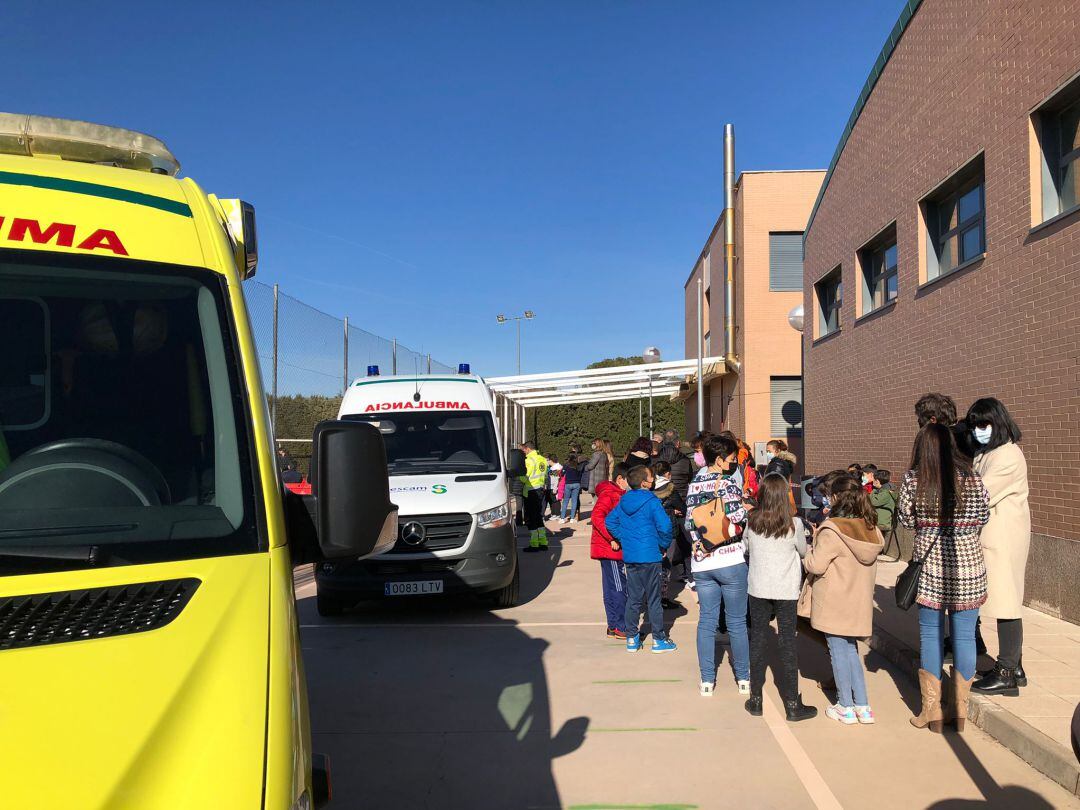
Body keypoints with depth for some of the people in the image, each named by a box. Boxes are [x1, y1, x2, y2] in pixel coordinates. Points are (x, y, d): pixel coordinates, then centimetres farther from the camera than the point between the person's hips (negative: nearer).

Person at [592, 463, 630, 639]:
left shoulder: (618, 495, 16)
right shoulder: (608, 494, -14)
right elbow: (597, 517, -26)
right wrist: (612, 538, -26)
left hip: (613, 550, 10)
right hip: (610, 550, -10)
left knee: (613, 588, 13)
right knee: (618, 588, -6)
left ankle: (614, 626, 20)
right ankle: (620, 627, 0)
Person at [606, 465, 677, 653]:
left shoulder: (623, 501, 6)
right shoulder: (651, 502, -14)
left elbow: (609, 521, 12)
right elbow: (664, 526, -22)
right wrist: (663, 545, -5)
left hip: (629, 557, 6)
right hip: (650, 556, -5)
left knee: (633, 598, 13)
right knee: (653, 599, 4)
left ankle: (632, 638, 18)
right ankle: (658, 639, 12)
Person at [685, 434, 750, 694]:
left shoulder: (694, 485, 5)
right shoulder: (728, 483, -12)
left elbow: (689, 522, 4)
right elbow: (739, 521, -16)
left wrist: (700, 543, 7)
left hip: (702, 563, 5)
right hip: (731, 561, -5)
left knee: (706, 621, 11)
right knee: (737, 622, 8)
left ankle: (707, 680, 16)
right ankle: (743, 678, 19)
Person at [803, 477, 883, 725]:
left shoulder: (831, 530, -20)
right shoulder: (870, 528, 1)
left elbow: (816, 565, -20)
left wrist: (808, 550, 2)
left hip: (834, 605, -6)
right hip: (859, 603, 6)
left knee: (838, 651, 6)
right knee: (851, 650, 17)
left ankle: (845, 707, 14)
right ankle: (862, 706, 18)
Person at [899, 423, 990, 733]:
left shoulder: (913, 480, -7)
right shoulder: (971, 479, -4)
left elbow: (905, 519, 0)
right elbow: (983, 517, 7)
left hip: (930, 565, -1)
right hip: (967, 564, 1)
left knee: (931, 635, 10)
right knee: (964, 636, 10)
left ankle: (932, 710, 17)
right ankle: (960, 710, 19)